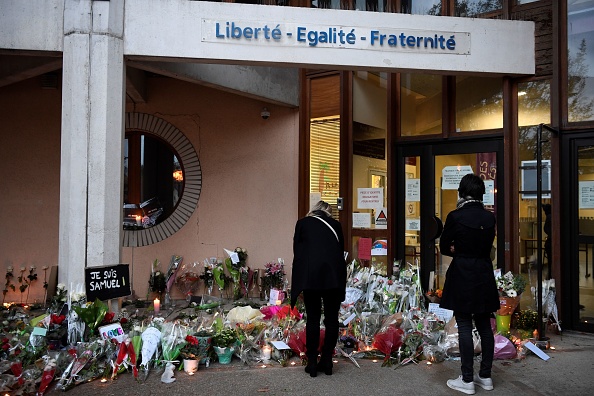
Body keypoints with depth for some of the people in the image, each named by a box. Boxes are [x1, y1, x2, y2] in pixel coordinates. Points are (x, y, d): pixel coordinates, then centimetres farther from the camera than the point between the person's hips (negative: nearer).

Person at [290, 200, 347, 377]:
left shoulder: (302, 223, 14)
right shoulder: (335, 224, 17)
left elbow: (297, 250, 12)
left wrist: (299, 282, 19)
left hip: (310, 275, -1)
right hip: (334, 274, 1)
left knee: (312, 318, 7)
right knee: (331, 318, 11)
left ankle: (312, 363, 13)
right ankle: (327, 361, 19)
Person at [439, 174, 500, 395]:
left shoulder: (455, 216, -13)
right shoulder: (490, 217, 3)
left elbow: (444, 248, -4)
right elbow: (486, 246, 13)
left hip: (462, 277, -5)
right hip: (484, 277, 6)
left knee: (464, 327, 1)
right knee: (485, 326, 13)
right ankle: (486, 377, 23)